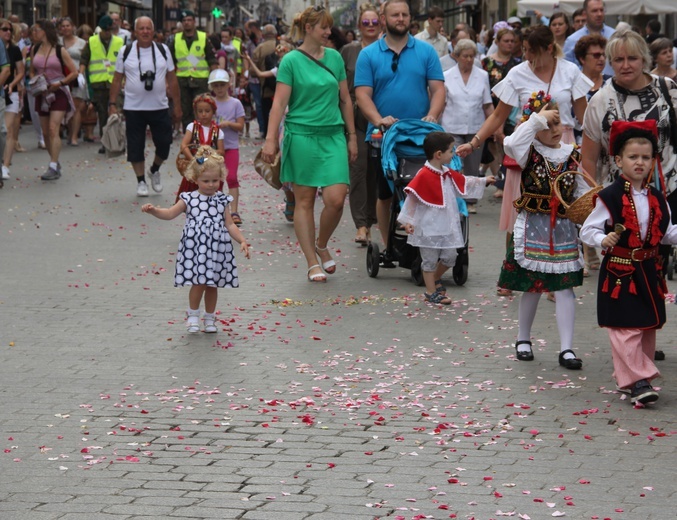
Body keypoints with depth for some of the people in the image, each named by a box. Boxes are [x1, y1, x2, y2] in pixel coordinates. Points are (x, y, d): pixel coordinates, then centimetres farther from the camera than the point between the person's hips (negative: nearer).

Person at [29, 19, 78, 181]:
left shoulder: (60, 50, -6)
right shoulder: (35, 50, 7)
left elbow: (74, 72, -3)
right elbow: (32, 72, 17)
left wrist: (60, 83, -13)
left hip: (59, 93, -5)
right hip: (42, 94, 5)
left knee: (53, 129, -16)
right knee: (45, 132, 6)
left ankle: (53, 167, -18)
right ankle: (55, 162, 22)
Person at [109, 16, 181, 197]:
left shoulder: (163, 50, 3)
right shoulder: (126, 52, -1)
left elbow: (172, 79, 7)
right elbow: (117, 80, 4)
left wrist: (177, 104, 5)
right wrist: (112, 104, -1)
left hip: (160, 107, 1)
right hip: (133, 108, -1)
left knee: (164, 143, 1)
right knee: (135, 147, 2)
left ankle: (154, 170, 29)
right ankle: (141, 181, 16)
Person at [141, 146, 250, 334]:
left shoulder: (222, 200, 6)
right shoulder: (189, 199, 0)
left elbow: (229, 225, 7)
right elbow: (170, 214, 0)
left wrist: (242, 241, -2)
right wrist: (153, 210, -17)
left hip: (217, 248, 2)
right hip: (195, 248, -2)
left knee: (212, 284, 9)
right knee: (198, 282, -8)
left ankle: (210, 318, 23)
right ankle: (193, 315, 13)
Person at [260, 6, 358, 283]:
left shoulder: (335, 58, 9)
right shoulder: (291, 61, -4)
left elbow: (345, 99, 15)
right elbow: (279, 102, -7)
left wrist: (352, 137, 15)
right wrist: (270, 140, -13)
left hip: (333, 135, 3)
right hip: (302, 136, -3)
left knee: (336, 198, -9)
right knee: (304, 200, 2)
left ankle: (322, 245, 17)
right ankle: (313, 263, 8)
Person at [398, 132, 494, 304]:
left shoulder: (449, 175, 9)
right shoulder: (423, 176, -17)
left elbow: (465, 183, 25)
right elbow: (412, 197, -16)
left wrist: (484, 181, 31)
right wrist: (408, 221, -17)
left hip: (447, 225, 7)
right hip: (428, 227, -7)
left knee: (450, 257, 10)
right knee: (430, 260, 3)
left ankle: (435, 279, 35)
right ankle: (431, 292, 13)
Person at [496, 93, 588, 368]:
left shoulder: (572, 155, 5)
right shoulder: (530, 152, -5)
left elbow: (582, 190, 11)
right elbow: (511, 144, -28)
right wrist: (537, 119, -24)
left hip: (564, 229, 2)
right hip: (532, 228, -2)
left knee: (565, 287, -1)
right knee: (533, 286, 6)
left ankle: (566, 348, 0)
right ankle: (523, 338, 27)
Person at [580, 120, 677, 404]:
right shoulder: (609, 198, -10)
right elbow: (588, 230, -7)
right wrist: (604, 240, -25)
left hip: (649, 272, 6)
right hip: (619, 272, -6)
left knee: (648, 327, 11)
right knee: (626, 328, -10)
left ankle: (628, 377, 23)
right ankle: (638, 381, -9)